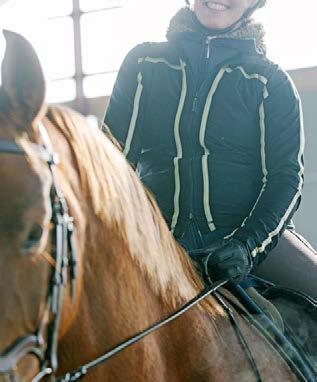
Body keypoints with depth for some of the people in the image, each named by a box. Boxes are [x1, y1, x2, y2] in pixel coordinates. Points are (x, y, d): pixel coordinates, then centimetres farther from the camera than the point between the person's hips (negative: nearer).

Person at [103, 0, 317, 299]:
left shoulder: (270, 81, 8)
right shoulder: (143, 64, 12)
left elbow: (286, 174, 0)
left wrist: (248, 245, -18)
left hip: (252, 232, 0)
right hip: (162, 241, 1)